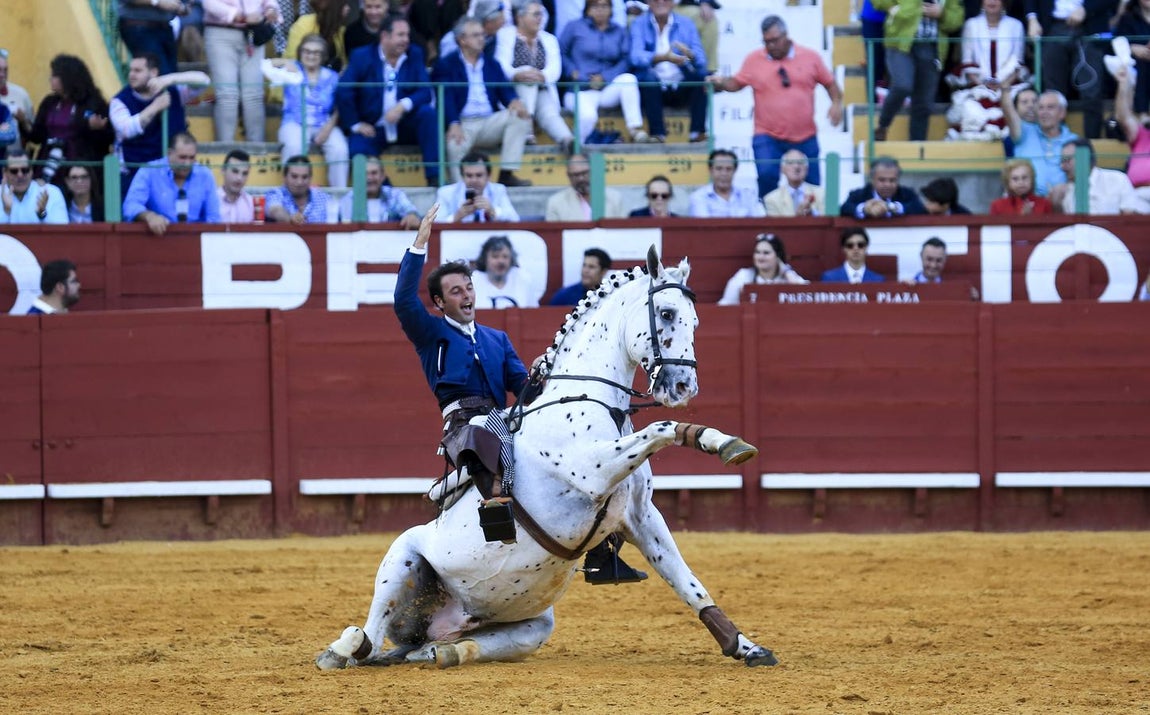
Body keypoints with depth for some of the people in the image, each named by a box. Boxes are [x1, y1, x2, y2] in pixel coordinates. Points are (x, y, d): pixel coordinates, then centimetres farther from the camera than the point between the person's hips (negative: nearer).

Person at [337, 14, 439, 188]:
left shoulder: (414, 55, 5)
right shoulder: (362, 57, -1)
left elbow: (425, 92, -5)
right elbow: (343, 93, -7)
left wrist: (403, 106, -23)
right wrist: (355, 125, -12)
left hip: (405, 127, 2)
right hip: (372, 129, -2)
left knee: (428, 113, -26)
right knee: (358, 151, -33)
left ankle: (434, 178, -26)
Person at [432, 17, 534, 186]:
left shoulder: (492, 65, 24)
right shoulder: (446, 65, 7)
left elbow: (505, 90, 11)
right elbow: (446, 97, -8)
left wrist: (514, 101, -15)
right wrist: (453, 125, -26)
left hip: (490, 122, 5)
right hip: (462, 124, -5)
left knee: (520, 114, -18)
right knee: (455, 145, -37)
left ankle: (507, 174, -18)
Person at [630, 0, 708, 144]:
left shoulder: (686, 24, 6)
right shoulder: (640, 24, 1)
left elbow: (701, 62, -3)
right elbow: (636, 57, -17)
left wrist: (690, 55, -27)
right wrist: (663, 57, -34)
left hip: (681, 89, 2)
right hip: (653, 89, -2)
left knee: (700, 76, -24)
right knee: (648, 76, -32)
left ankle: (698, 131, -25)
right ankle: (657, 133, -34)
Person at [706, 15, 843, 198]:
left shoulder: (810, 57, 1)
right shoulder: (754, 59, 1)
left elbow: (829, 82, 9)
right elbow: (736, 83, 9)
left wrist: (836, 103, -6)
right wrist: (721, 82, -11)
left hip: (805, 139, 1)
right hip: (768, 138, -1)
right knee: (767, 175, -23)